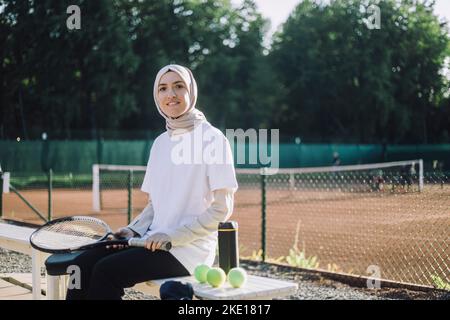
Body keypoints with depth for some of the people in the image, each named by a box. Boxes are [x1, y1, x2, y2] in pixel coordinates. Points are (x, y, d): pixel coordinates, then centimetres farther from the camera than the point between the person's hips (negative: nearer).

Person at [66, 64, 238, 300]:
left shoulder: (212, 138, -7)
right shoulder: (160, 143, 14)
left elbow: (222, 209, -11)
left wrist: (172, 236, -17)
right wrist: (134, 230, -1)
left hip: (190, 249, -7)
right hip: (155, 242, 7)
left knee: (106, 271, -23)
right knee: (84, 264, -11)